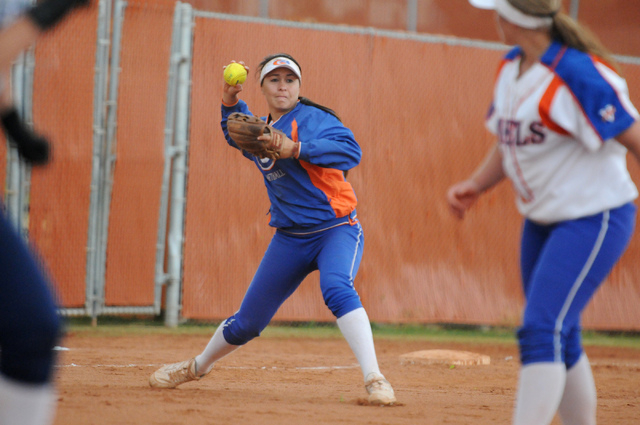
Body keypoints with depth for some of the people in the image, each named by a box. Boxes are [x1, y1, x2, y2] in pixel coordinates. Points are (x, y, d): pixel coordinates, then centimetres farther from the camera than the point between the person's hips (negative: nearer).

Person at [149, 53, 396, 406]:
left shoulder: (313, 119, -12)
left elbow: (351, 151, -26)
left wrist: (296, 149, -34)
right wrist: (230, 102, 9)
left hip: (336, 230, -6)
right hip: (290, 239, 6)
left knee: (337, 289, -35)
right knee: (248, 321, 11)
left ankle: (374, 380, -39)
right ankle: (197, 366, 36)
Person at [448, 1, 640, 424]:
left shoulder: (578, 75, -21)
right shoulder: (510, 67, 7)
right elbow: (508, 145, 17)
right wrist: (475, 186, 1)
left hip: (594, 219, -9)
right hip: (542, 222, 9)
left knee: (542, 330, -18)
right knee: (560, 341, 13)